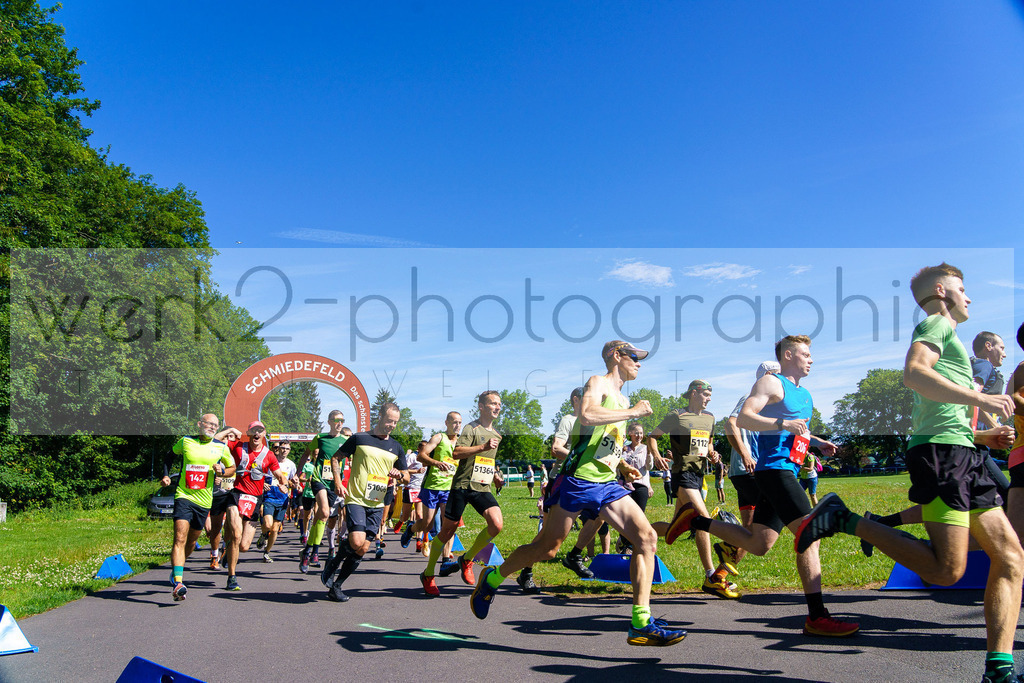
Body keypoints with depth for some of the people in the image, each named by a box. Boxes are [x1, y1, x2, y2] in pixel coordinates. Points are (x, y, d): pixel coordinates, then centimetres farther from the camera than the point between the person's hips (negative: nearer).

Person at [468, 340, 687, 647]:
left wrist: (623, 467, 15)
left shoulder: (622, 399, 24)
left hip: (607, 484, 8)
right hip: (579, 479, -8)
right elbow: (586, 416, -25)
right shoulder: (598, 383, -3)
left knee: (647, 538, -8)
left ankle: (641, 624, -7)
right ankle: (492, 578, 24)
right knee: (546, 548, -1)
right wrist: (632, 412, -15)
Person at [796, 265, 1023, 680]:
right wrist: (977, 399, -20)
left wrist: (981, 436, 24)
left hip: (962, 454, 10)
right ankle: (845, 520, -8)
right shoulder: (936, 323, 2)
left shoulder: (945, 335, 31)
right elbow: (914, 373, -21)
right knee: (946, 569, -16)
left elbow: (919, 419, 32)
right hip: (942, 450, -10)